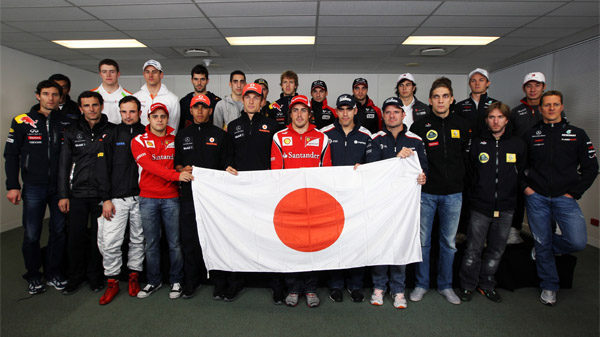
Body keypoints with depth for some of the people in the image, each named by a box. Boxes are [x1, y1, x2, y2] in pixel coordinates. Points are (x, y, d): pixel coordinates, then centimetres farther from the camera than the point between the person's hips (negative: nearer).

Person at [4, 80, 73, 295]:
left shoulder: (67, 123, 4)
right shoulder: (22, 122, 0)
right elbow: (11, 155, 1)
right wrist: (12, 185, -5)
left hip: (60, 186, 2)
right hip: (33, 187, -1)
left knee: (59, 231, 7)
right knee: (32, 234, 4)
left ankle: (53, 273, 23)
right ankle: (33, 277, 22)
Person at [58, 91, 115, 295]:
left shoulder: (112, 131, 1)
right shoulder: (72, 133, 7)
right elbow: (64, 165, 8)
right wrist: (63, 195, 1)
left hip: (102, 193, -2)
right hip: (77, 194, 2)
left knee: (98, 237, 7)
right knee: (75, 237, 7)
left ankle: (95, 277, 24)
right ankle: (75, 277, 25)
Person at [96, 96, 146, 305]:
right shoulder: (112, 134, 3)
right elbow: (103, 168, 2)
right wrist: (106, 198, -4)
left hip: (141, 197, 1)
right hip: (116, 198, -1)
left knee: (138, 239, 10)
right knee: (110, 242, -2)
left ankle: (134, 275, 26)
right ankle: (112, 282, 14)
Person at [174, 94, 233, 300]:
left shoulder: (220, 135, 8)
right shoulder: (182, 136, 16)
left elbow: (227, 165, 5)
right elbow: (176, 162, 17)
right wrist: (182, 170, -4)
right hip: (189, 194, 3)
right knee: (189, 239, 8)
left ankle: (220, 283, 11)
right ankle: (190, 283, 23)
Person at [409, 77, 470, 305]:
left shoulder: (461, 125, 7)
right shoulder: (420, 126, -1)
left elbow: (466, 156, 13)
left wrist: (460, 179, 8)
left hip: (453, 194, 2)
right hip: (426, 192, -2)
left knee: (449, 242, 11)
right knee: (423, 240, 6)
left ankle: (445, 285, 28)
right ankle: (422, 284, 23)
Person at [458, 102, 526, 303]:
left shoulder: (518, 145, 5)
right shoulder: (477, 143, 2)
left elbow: (521, 175, 10)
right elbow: (469, 173, 6)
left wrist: (512, 196, 5)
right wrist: (474, 195, 2)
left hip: (506, 208, 2)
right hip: (480, 206, -2)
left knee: (496, 249, 12)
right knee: (474, 249, 2)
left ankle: (487, 285, 29)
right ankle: (467, 285, 18)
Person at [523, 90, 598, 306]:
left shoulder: (577, 135, 7)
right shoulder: (530, 135, 7)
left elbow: (590, 168, 8)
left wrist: (574, 192, -2)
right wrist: (525, 186, 0)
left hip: (564, 198, 0)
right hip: (536, 197, 0)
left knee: (578, 242, -15)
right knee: (542, 243, 5)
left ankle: (544, 246, 17)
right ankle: (549, 287, 22)